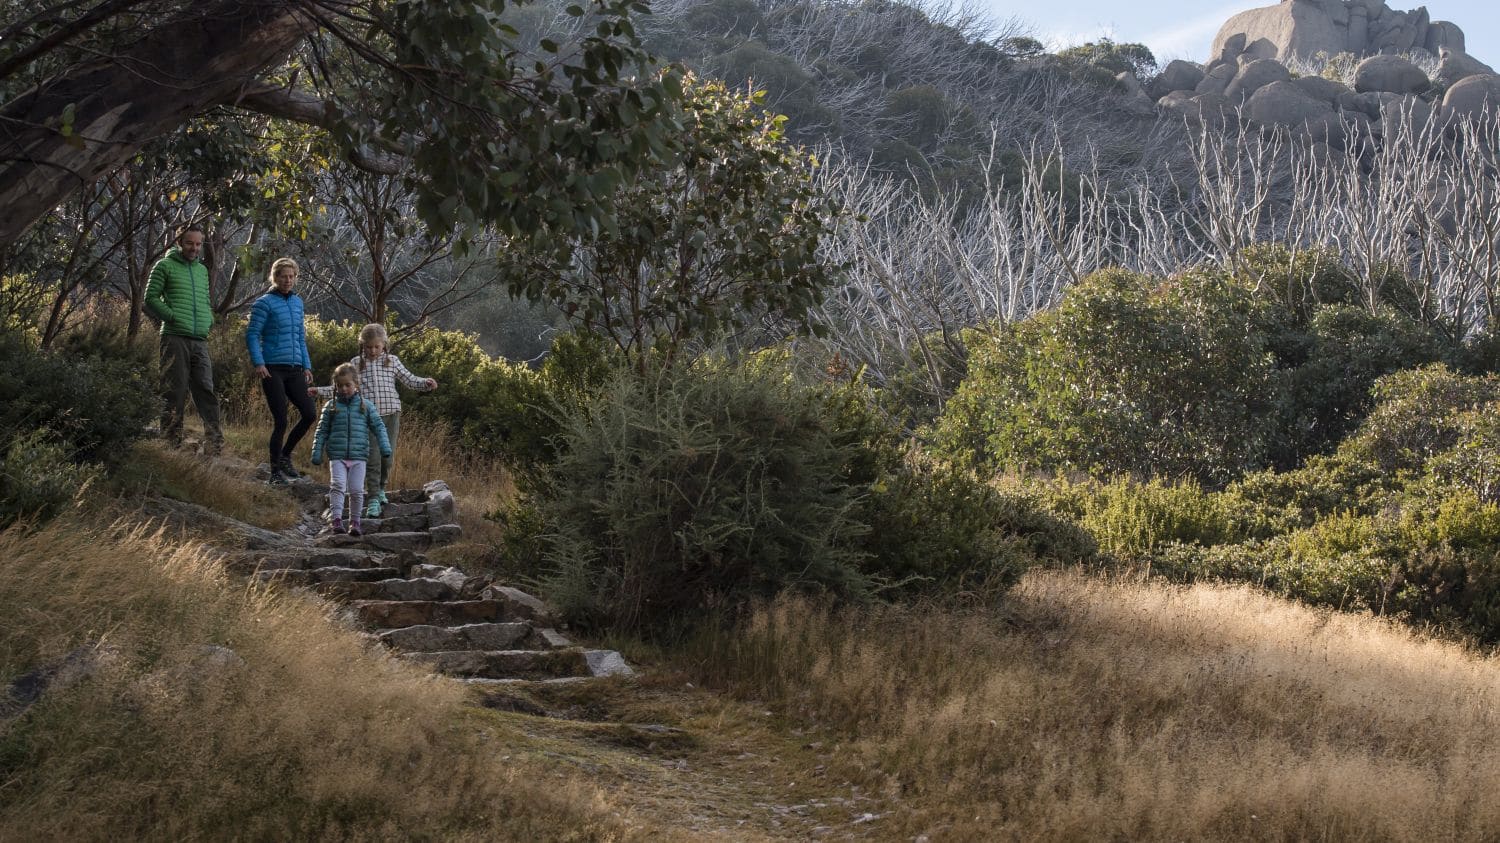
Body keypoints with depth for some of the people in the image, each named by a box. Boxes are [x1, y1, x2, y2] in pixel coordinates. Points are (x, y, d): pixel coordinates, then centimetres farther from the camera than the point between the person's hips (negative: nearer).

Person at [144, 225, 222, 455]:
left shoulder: (202, 270, 20)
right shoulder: (165, 266, 3)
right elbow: (150, 299, -2)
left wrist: (208, 321, 7)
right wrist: (174, 317, -12)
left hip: (200, 340, 5)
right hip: (175, 339, -5)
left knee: (206, 393, -1)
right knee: (174, 395, -4)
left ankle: (215, 448, -4)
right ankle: (172, 446, -1)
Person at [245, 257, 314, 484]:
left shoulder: (297, 302, 16)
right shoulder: (265, 303, -4)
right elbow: (252, 335, -8)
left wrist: (307, 366, 16)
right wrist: (258, 363, -19)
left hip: (294, 370, 6)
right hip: (273, 370, -6)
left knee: (308, 414, 0)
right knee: (280, 421, -7)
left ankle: (285, 456, 20)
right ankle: (276, 471, 4)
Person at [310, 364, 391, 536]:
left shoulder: (365, 406, 7)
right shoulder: (331, 406, 7)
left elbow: (378, 426, 8)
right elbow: (322, 431, 9)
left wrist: (385, 446, -4)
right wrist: (317, 452, 3)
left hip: (358, 456, 0)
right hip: (337, 456, 0)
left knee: (357, 490, -1)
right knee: (337, 485, -16)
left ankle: (355, 521, 11)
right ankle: (336, 518, -19)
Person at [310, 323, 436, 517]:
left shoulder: (392, 361, 8)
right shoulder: (356, 363, 7)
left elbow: (409, 379, 10)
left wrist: (426, 383, -7)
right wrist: (320, 391, 8)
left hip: (391, 414, 1)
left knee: (387, 456, 8)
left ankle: (380, 488, 30)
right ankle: (373, 498, -3)